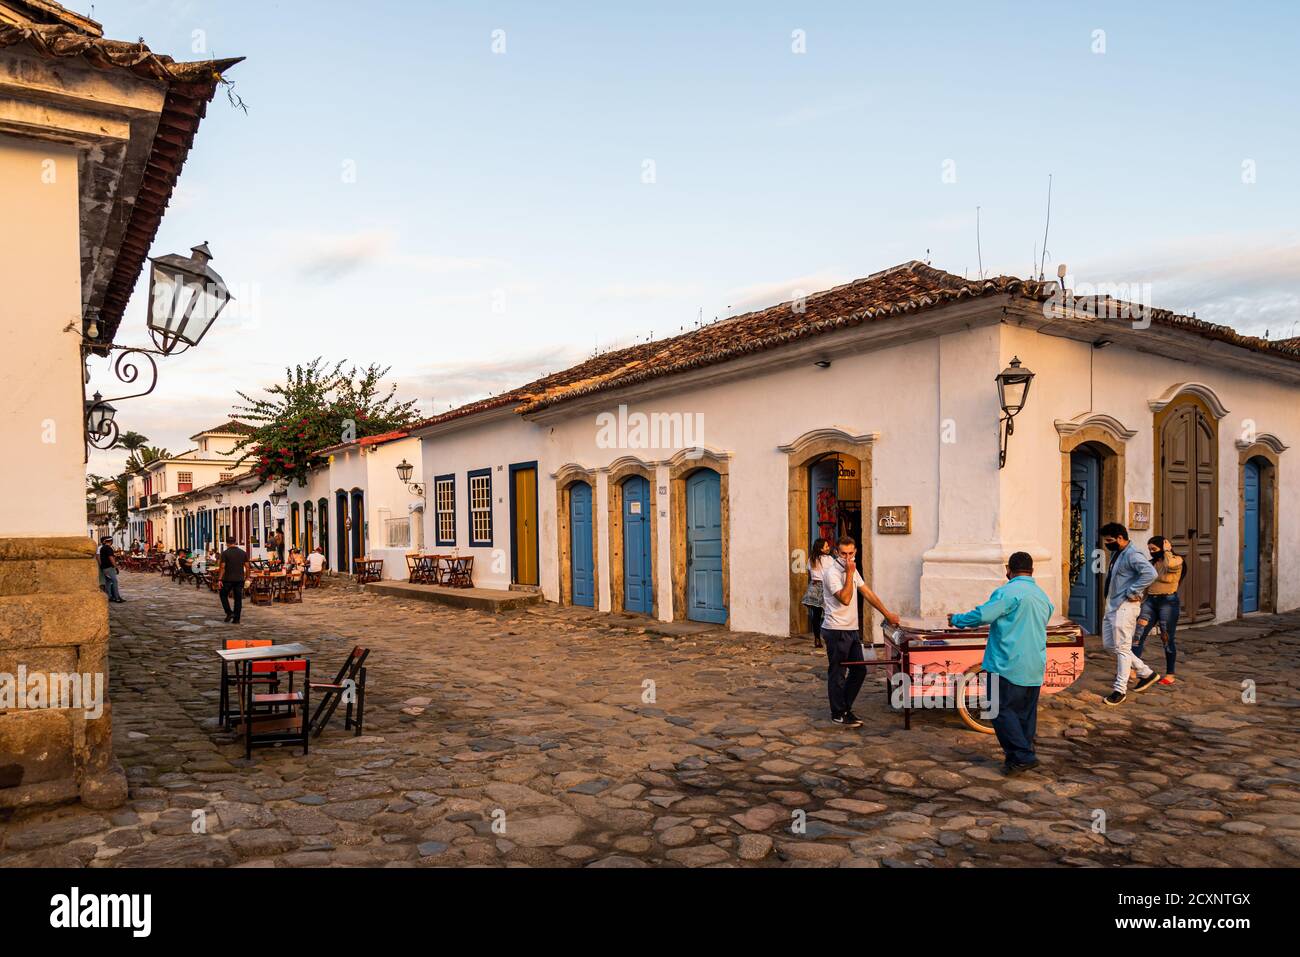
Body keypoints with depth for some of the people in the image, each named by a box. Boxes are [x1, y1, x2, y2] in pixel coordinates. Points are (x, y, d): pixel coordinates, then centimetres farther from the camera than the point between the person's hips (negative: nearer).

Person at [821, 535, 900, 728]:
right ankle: (838, 714, 13)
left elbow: (867, 593, 16)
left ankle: (845, 707, 26)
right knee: (837, 674, 2)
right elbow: (845, 599, -26)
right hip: (836, 631, -9)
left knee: (859, 670, 13)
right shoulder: (832, 572, -16)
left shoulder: (852, 570, 11)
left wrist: (887, 614, 16)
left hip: (852, 629, 9)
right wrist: (850, 573, -23)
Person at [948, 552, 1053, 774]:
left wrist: (957, 619, -1)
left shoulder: (1008, 592, -12)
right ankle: (1024, 756, 20)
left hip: (1008, 666, -8)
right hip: (1035, 668, 8)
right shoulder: (1044, 597, 14)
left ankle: (1022, 756, -6)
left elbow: (983, 615, -17)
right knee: (1026, 713, 13)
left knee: (1002, 710, -1)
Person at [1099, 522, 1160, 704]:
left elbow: (1150, 573, -33)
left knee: (1122, 648, -3)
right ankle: (1146, 673, 27)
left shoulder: (1132, 555, -17)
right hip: (1111, 606, 10)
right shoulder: (1115, 553, 12)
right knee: (1109, 645, 15)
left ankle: (1120, 690, 6)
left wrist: (1133, 592, -25)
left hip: (1125, 607, -10)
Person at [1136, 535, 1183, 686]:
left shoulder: (1177, 560, -3)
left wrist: (1167, 551, -13)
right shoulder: (1151, 563, 14)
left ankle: (1170, 674, 15)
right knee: (1138, 635, -7)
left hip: (1168, 601, -5)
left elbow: (1170, 565, -29)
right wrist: (1141, 604, 14)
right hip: (1150, 601, 5)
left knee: (1167, 639, 3)